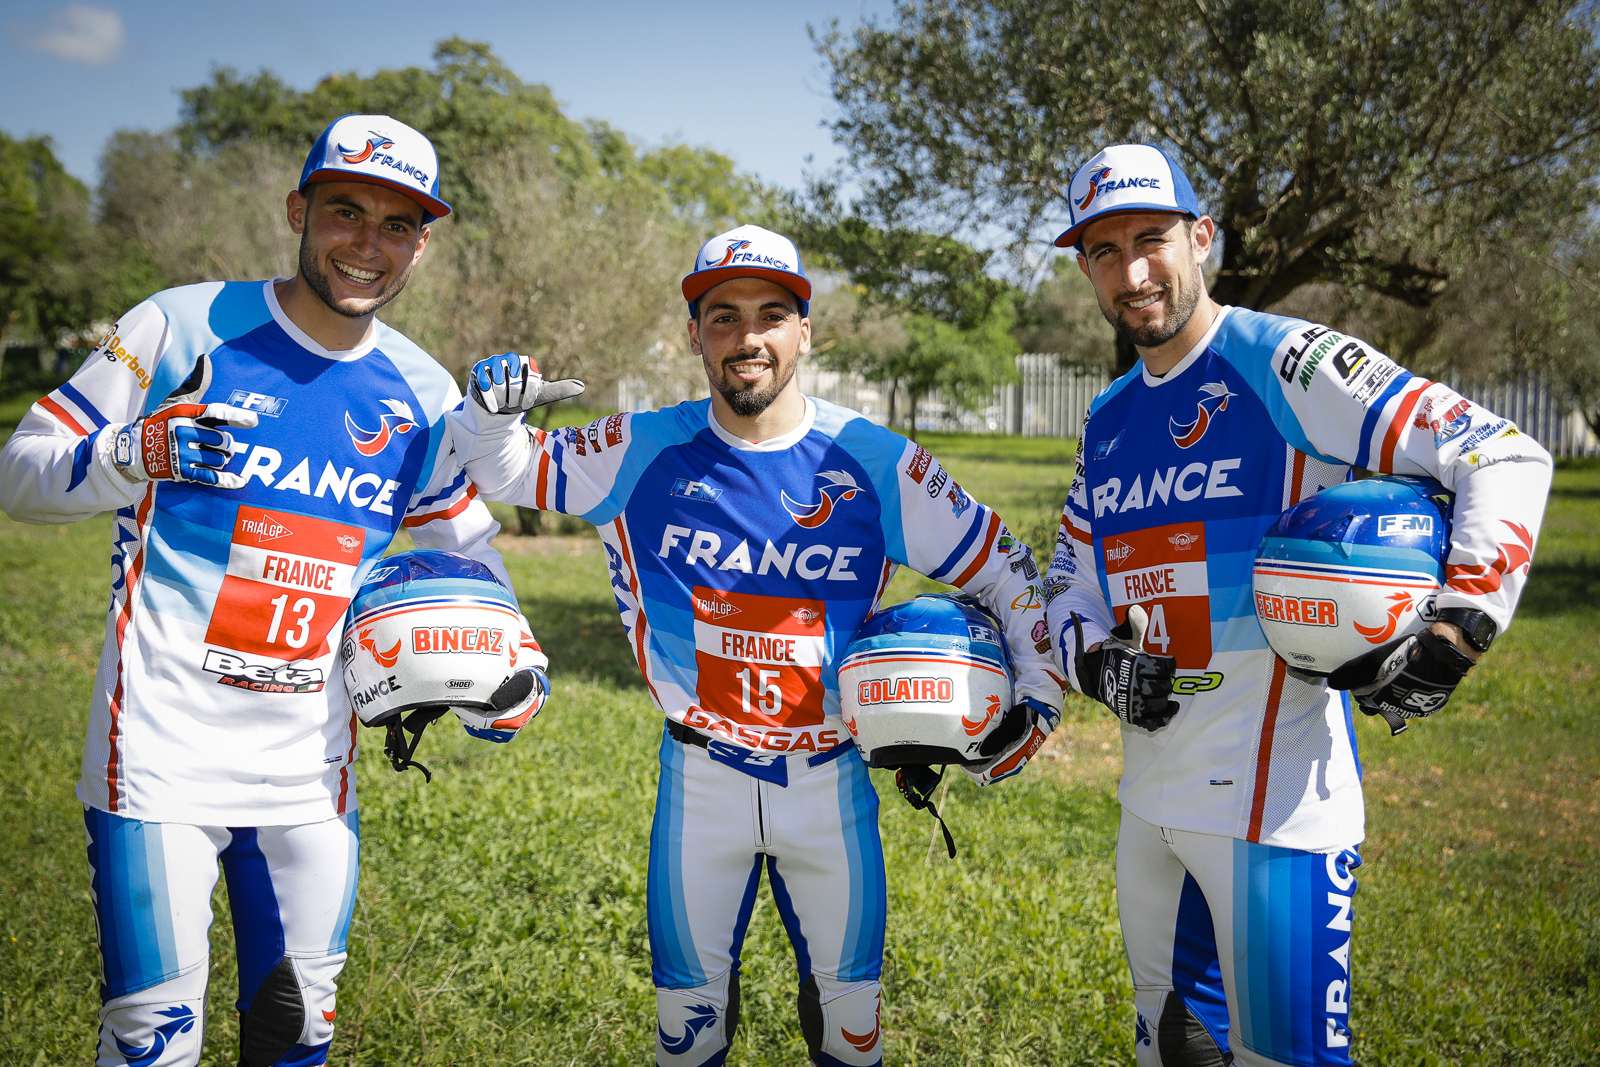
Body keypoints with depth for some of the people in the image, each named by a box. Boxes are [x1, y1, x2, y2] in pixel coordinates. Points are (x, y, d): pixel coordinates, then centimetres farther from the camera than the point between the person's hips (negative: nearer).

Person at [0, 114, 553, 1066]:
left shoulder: (425, 396, 7)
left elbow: (464, 543, 20)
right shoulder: (184, 327, -4)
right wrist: (142, 454, -21)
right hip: (164, 743, -4)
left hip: (311, 766, 4)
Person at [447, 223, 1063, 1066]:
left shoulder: (877, 464, -9)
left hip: (830, 781, 0)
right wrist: (492, 408, -19)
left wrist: (1040, 690, -7)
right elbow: (502, 472, 2)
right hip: (701, 780, 0)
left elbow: (1005, 571, -1)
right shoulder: (641, 453, -8)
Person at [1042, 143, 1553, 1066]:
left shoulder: (1285, 364, -10)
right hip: (1151, 796, 8)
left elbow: (1506, 461, -13)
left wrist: (1451, 642, -19)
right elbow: (1070, 582, 19)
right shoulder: (1109, 421, 13)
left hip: (1276, 797, -7)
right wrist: (1099, 662, -2)